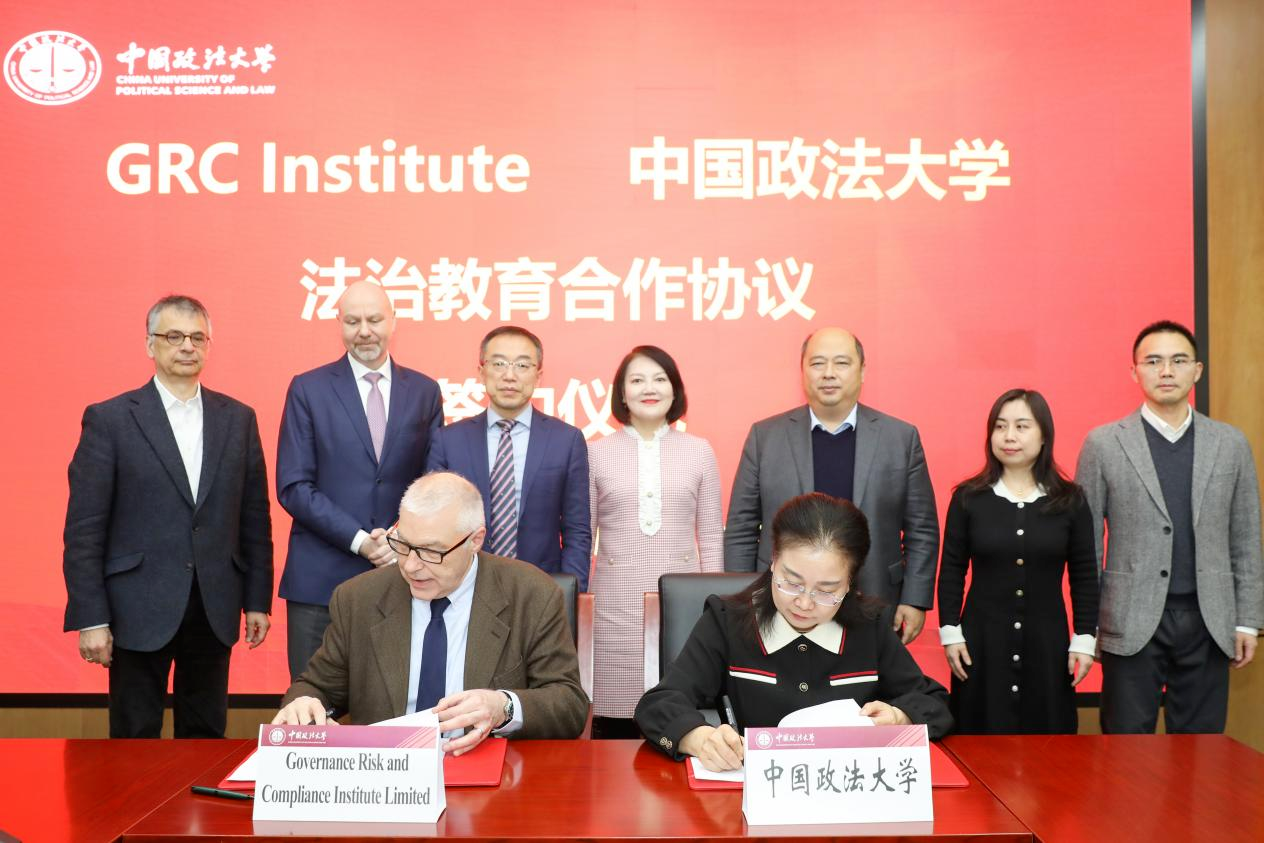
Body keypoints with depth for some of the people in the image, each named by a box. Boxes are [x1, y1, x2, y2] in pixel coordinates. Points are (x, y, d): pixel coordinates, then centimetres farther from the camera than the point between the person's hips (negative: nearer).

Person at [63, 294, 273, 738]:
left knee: (207, 735, 13)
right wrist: (91, 619, -9)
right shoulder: (109, 419, -3)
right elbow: (84, 529, -5)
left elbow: (255, 516, 8)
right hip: (140, 610, -3)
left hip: (216, 609, 3)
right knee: (135, 739, 8)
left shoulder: (238, 418, 7)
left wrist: (257, 600, 6)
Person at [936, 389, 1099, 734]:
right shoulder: (968, 497, -1)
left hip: (1047, 642, 1)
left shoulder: (1070, 500, 1)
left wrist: (1084, 639, 1)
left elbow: (1084, 577, 4)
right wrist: (950, 632, -2)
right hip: (981, 641, 0)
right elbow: (951, 572, 2)